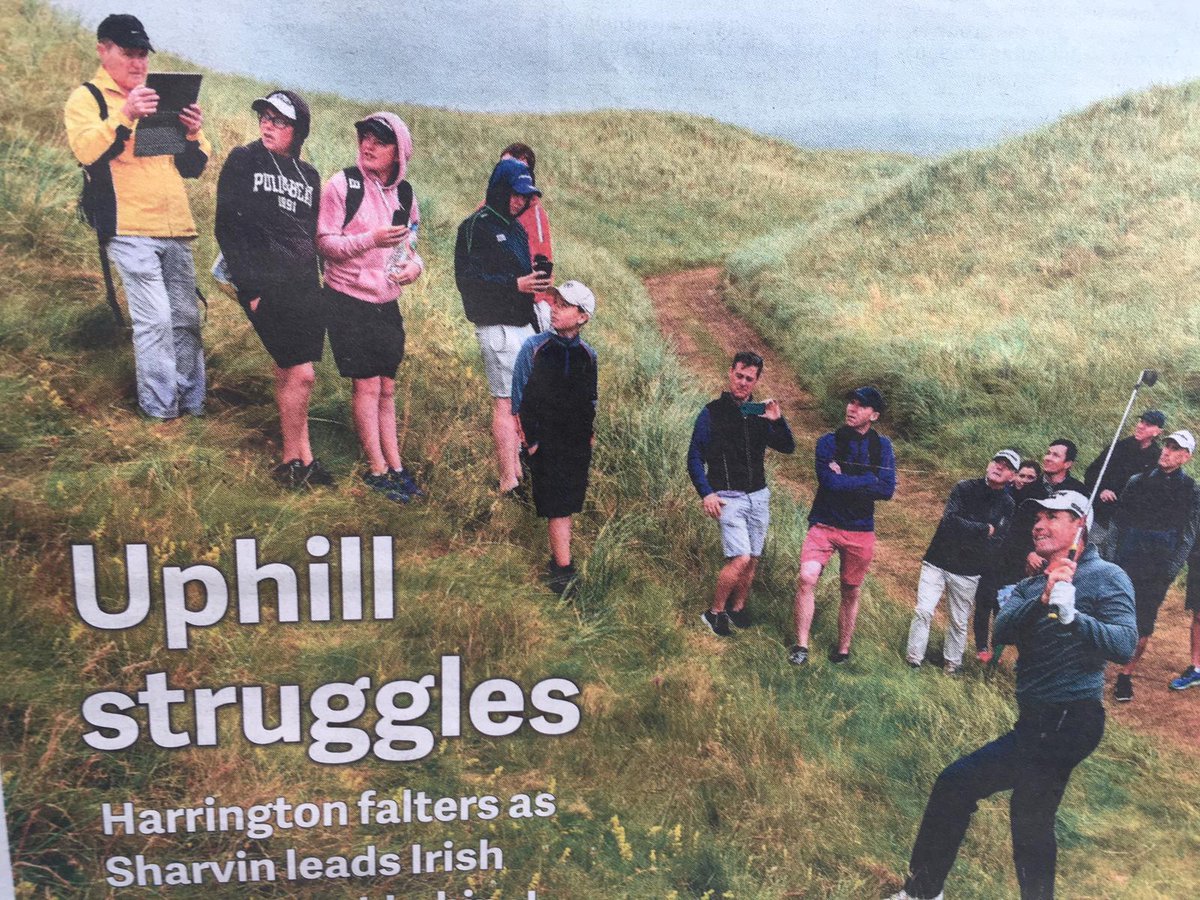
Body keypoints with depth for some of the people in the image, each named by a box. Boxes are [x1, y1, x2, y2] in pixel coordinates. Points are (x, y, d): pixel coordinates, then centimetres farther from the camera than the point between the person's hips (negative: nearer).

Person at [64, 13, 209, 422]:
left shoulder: (162, 100, 22)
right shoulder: (87, 97, 5)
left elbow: (193, 167, 18)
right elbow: (86, 150, -14)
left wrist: (193, 136, -3)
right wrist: (125, 117, -27)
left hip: (175, 227, 6)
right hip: (130, 230, -5)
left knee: (186, 318, 5)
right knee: (154, 319, -12)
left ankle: (192, 402, 14)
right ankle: (159, 409, -4)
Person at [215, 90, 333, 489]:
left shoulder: (308, 176, 16)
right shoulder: (243, 161, 1)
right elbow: (227, 228, -4)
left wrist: (318, 281, 12)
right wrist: (249, 288, -11)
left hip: (305, 287, 5)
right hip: (265, 287, -5)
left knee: (288, 372, 8)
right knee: (301, 374, -10)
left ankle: (294, 459, 15)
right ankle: (298, 459, 3)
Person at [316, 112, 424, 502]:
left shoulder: (404, 193, 8)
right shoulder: (343, 185, -8)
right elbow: (324, 242, -11)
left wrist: (415, 265, -4)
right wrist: (370, 239, -26)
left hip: (387, 304, 5)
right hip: (349, 301, -5)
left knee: (387, 387, 10)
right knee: (367, 386, -3)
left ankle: (395, 466, 17)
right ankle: (377, 470, 7)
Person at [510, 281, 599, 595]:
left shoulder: (588, 355, 4)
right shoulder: (534, 348, -6)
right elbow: (520, 400, -4)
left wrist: (590, 434, 8)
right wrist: (530, 441, -7)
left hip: (579, 444, 4)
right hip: (546, 443, -4)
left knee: (567, 506, 12)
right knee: (557, 508, -4)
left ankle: (558, 559, 25)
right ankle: (563, 570, 0)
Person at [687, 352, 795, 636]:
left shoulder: (759, 413, 8)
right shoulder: (712, 413, -5)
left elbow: (788, 448, 5)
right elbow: (695, 458, -4)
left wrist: (778, 420, -13)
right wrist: (706, 494, -15)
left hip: (759, 496, 5)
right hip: (728, 497, -5)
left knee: (752, 560, 9)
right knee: (740, 559, -15)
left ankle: (737, 607, 28)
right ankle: (714, 612, 3)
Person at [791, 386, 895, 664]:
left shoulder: (882, 446, 3)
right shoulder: (829, 441, -3)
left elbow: (887, 490, -10)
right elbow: (829, 481, -18)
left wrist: (844, 480, -14)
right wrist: (868, 480, -13)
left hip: (861, 531, 2)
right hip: (824, 525, -2)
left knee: (851, 592, 12)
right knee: (807, 577, -20)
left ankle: (842, 650, 28)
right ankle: (801, 646, -10)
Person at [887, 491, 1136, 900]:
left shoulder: (1106, 577, -5)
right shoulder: (1032, 585, 14)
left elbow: (1124, 645, -19)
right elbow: (1002, 630, -5)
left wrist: (1073, 617, -35)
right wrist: (1042, 601, -22)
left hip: (1067, 722, -7)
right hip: (1038, 721, 7)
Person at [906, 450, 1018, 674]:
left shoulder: (1007, 506, -2)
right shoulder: (965, 488, -2)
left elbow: (993, 545, -12)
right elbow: (950, 521, -16)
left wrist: (964, 530, -15)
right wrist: (984, 529, -14)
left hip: (967, 573, 1)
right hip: (937, 562, -1)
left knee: (959, 622, 9)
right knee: (923, 611, -6)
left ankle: (952, 665, 23)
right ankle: (913, 660, 3)